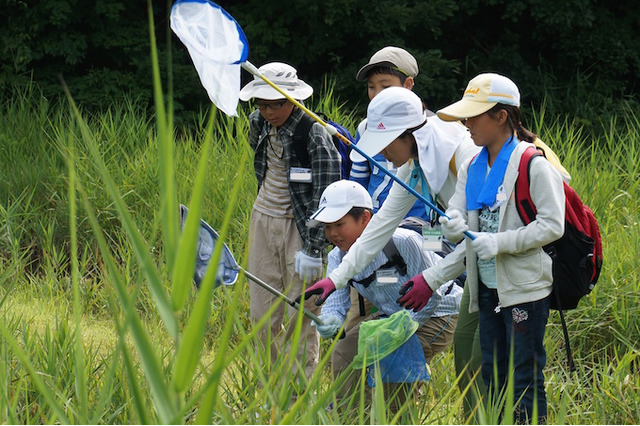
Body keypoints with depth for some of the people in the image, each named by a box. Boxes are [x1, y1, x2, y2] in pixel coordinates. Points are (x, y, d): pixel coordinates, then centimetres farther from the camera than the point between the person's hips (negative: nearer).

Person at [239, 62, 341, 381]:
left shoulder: (315, 135, -18)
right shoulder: (260, 123, 1)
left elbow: (327, 197, -18)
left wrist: (313, 249, -20)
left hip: (298, 226, -6)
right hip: (263, 220, 7)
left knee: (299, 314, -5)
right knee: (263, 312, 9)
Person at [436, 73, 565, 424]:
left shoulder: (533, 164, -12)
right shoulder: (472, 168, 11)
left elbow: (552, 225, -16)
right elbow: (456, 216, 9)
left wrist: (500, 242, -22)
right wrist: (454, 225, -16)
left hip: (525, 288, -7)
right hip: (488, 287, 7)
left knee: (525, 380, -5)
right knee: (493, 376, 12)